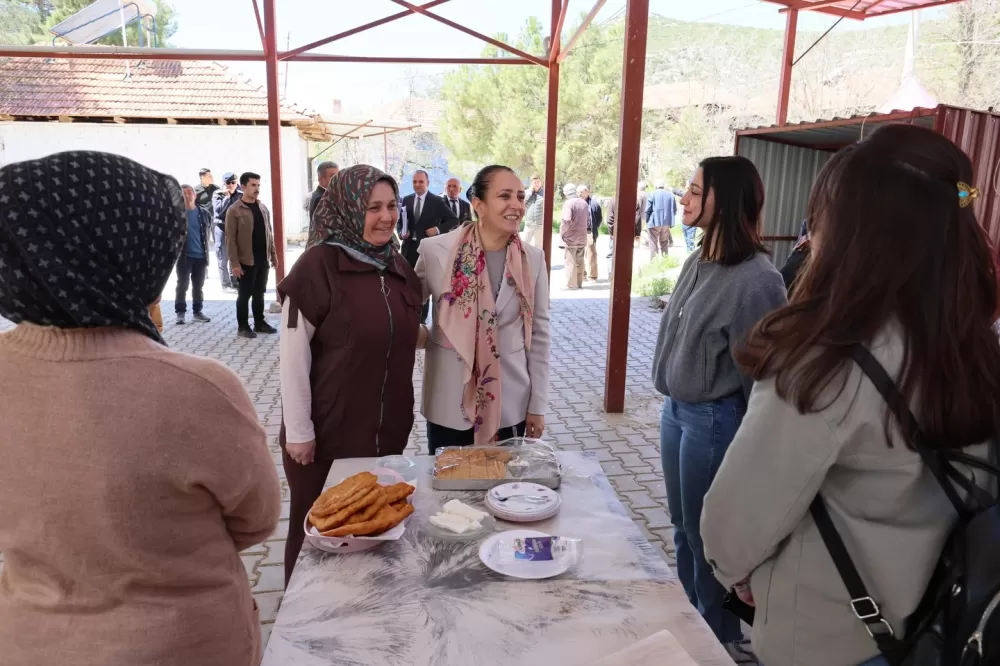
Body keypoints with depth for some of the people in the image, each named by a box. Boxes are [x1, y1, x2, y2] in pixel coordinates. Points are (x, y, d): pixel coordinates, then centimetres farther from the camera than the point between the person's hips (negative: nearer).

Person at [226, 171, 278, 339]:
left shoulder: (263, 208, 10)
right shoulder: (234, 210, -9)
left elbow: (269, 233, 16)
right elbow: (230, 239, -12)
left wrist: (273, 254, 11)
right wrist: (234, 263, -16)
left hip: (263, 259, 6)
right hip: (246, 261, -6)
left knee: (259, 293, 13)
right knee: (245, 294, 2)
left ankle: (259, 323, 24)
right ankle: (243, 326, 12)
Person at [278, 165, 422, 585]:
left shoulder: (398, 265, 5)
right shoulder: (319, 265, -15)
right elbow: (293, 354, -15)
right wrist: (297, 431, -15)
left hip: (387, 428, 6)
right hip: (327, 430, -6)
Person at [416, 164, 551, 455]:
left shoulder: (533, 259, -3)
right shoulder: (436, 250, -9)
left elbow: (539, 335, 2)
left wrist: (538, 405, 3)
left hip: (510, 404, 1)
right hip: (449, 403, -1)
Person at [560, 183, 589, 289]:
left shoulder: (568, 203, -14)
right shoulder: (584, 203, 9)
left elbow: (567, 220, -24)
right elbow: (588, 221, 14)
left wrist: (561, 232, -12)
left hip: (571, 238, -6)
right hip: (582, 237, 6)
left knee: (570, 262, -1)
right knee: (579, 262, 13)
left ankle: (571, 285, 1)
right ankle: (579, 283, 20)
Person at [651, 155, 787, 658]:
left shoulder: (755, 279, -22)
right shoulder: (697, 261, 3)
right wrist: (672, 406, 16)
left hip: (713, 420, -8)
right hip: (676, 411, 8)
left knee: (708, 536, 10)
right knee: (682, 529, 22)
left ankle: (720, 639, 34)